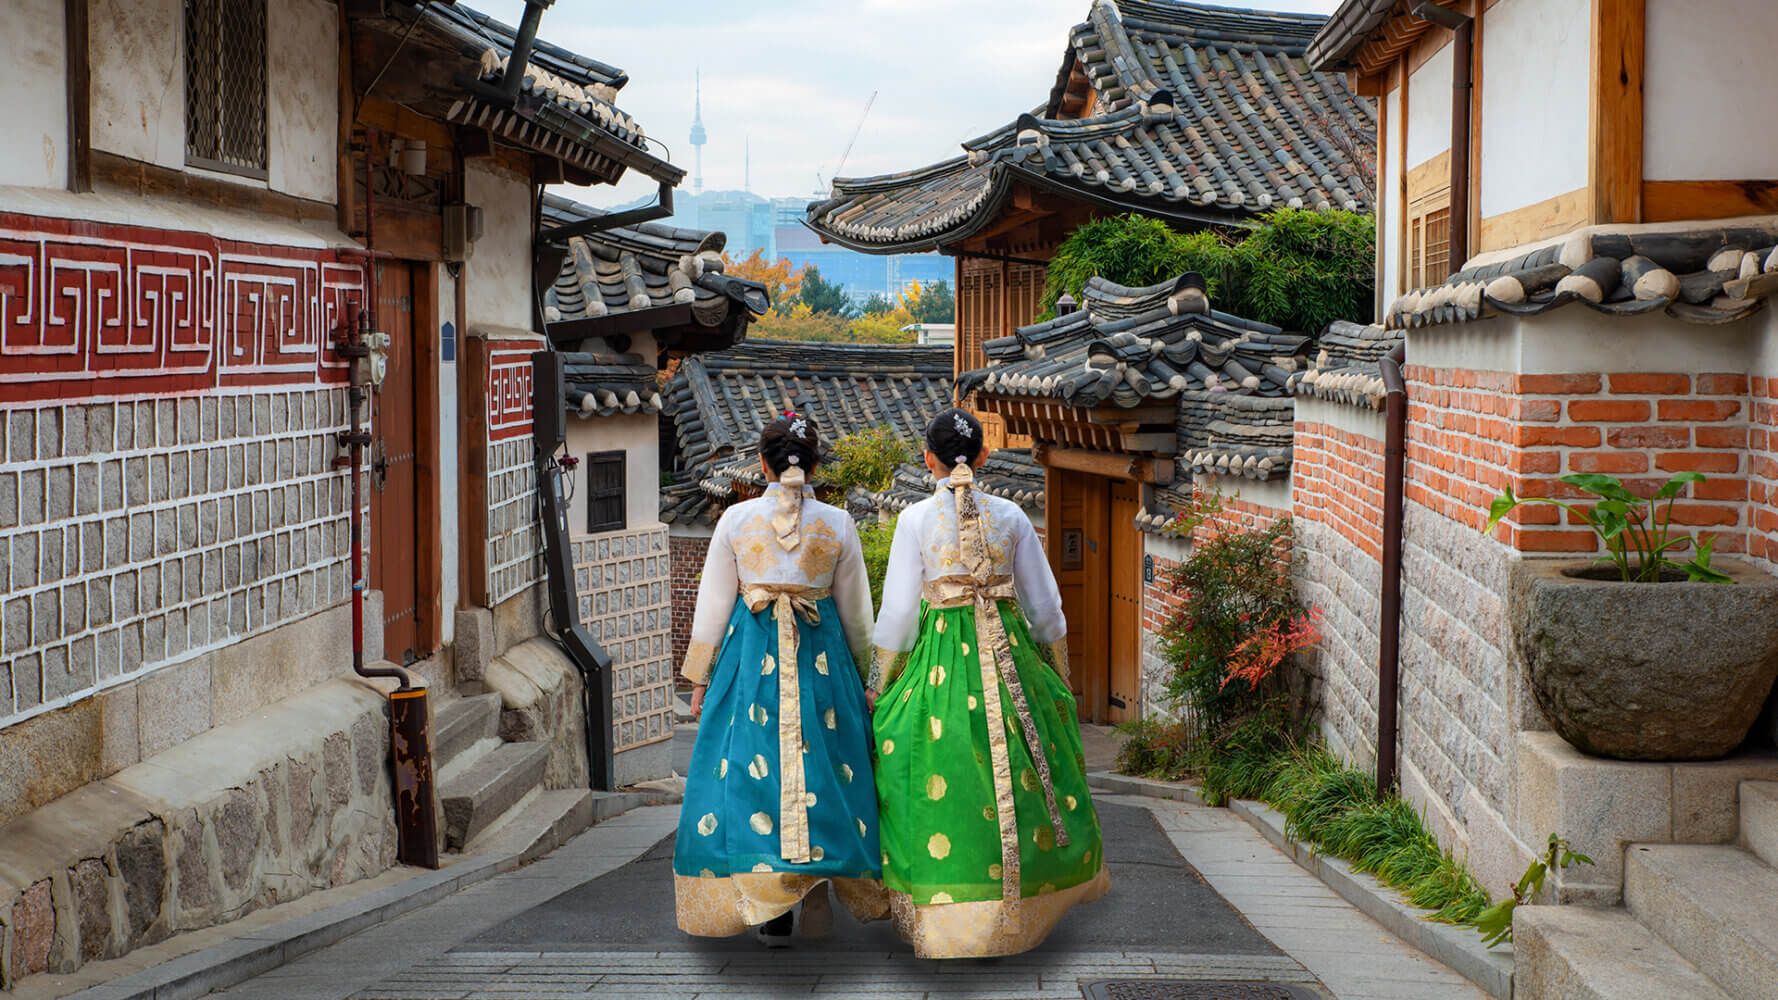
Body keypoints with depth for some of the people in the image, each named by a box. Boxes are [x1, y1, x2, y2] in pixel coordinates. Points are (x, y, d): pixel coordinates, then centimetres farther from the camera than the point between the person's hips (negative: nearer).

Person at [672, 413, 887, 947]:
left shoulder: (736, 519, -3)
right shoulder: (838, 524, 0)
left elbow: (713, 604, 1)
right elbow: (856, 613, 7)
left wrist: (699, 677, 10)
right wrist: (859, 675, 21)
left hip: (752, 659, -1)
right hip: (822, 659, 1)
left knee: (755, 767, 2)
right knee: (820, 764, 9)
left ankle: (772, 907, -2)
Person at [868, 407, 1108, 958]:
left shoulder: (916, 519, -5)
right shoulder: (1011, 516, 2)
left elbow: (897, 612, -4)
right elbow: (1046, 606, 8)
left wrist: (879, 686, 7)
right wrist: (1059, 677, 21)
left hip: (941, 656, -3)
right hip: (1010, 652, 3)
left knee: (945, 784, 2)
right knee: (1019, 768, 14)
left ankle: (951, 916, 2)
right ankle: (1025, 896, 24)